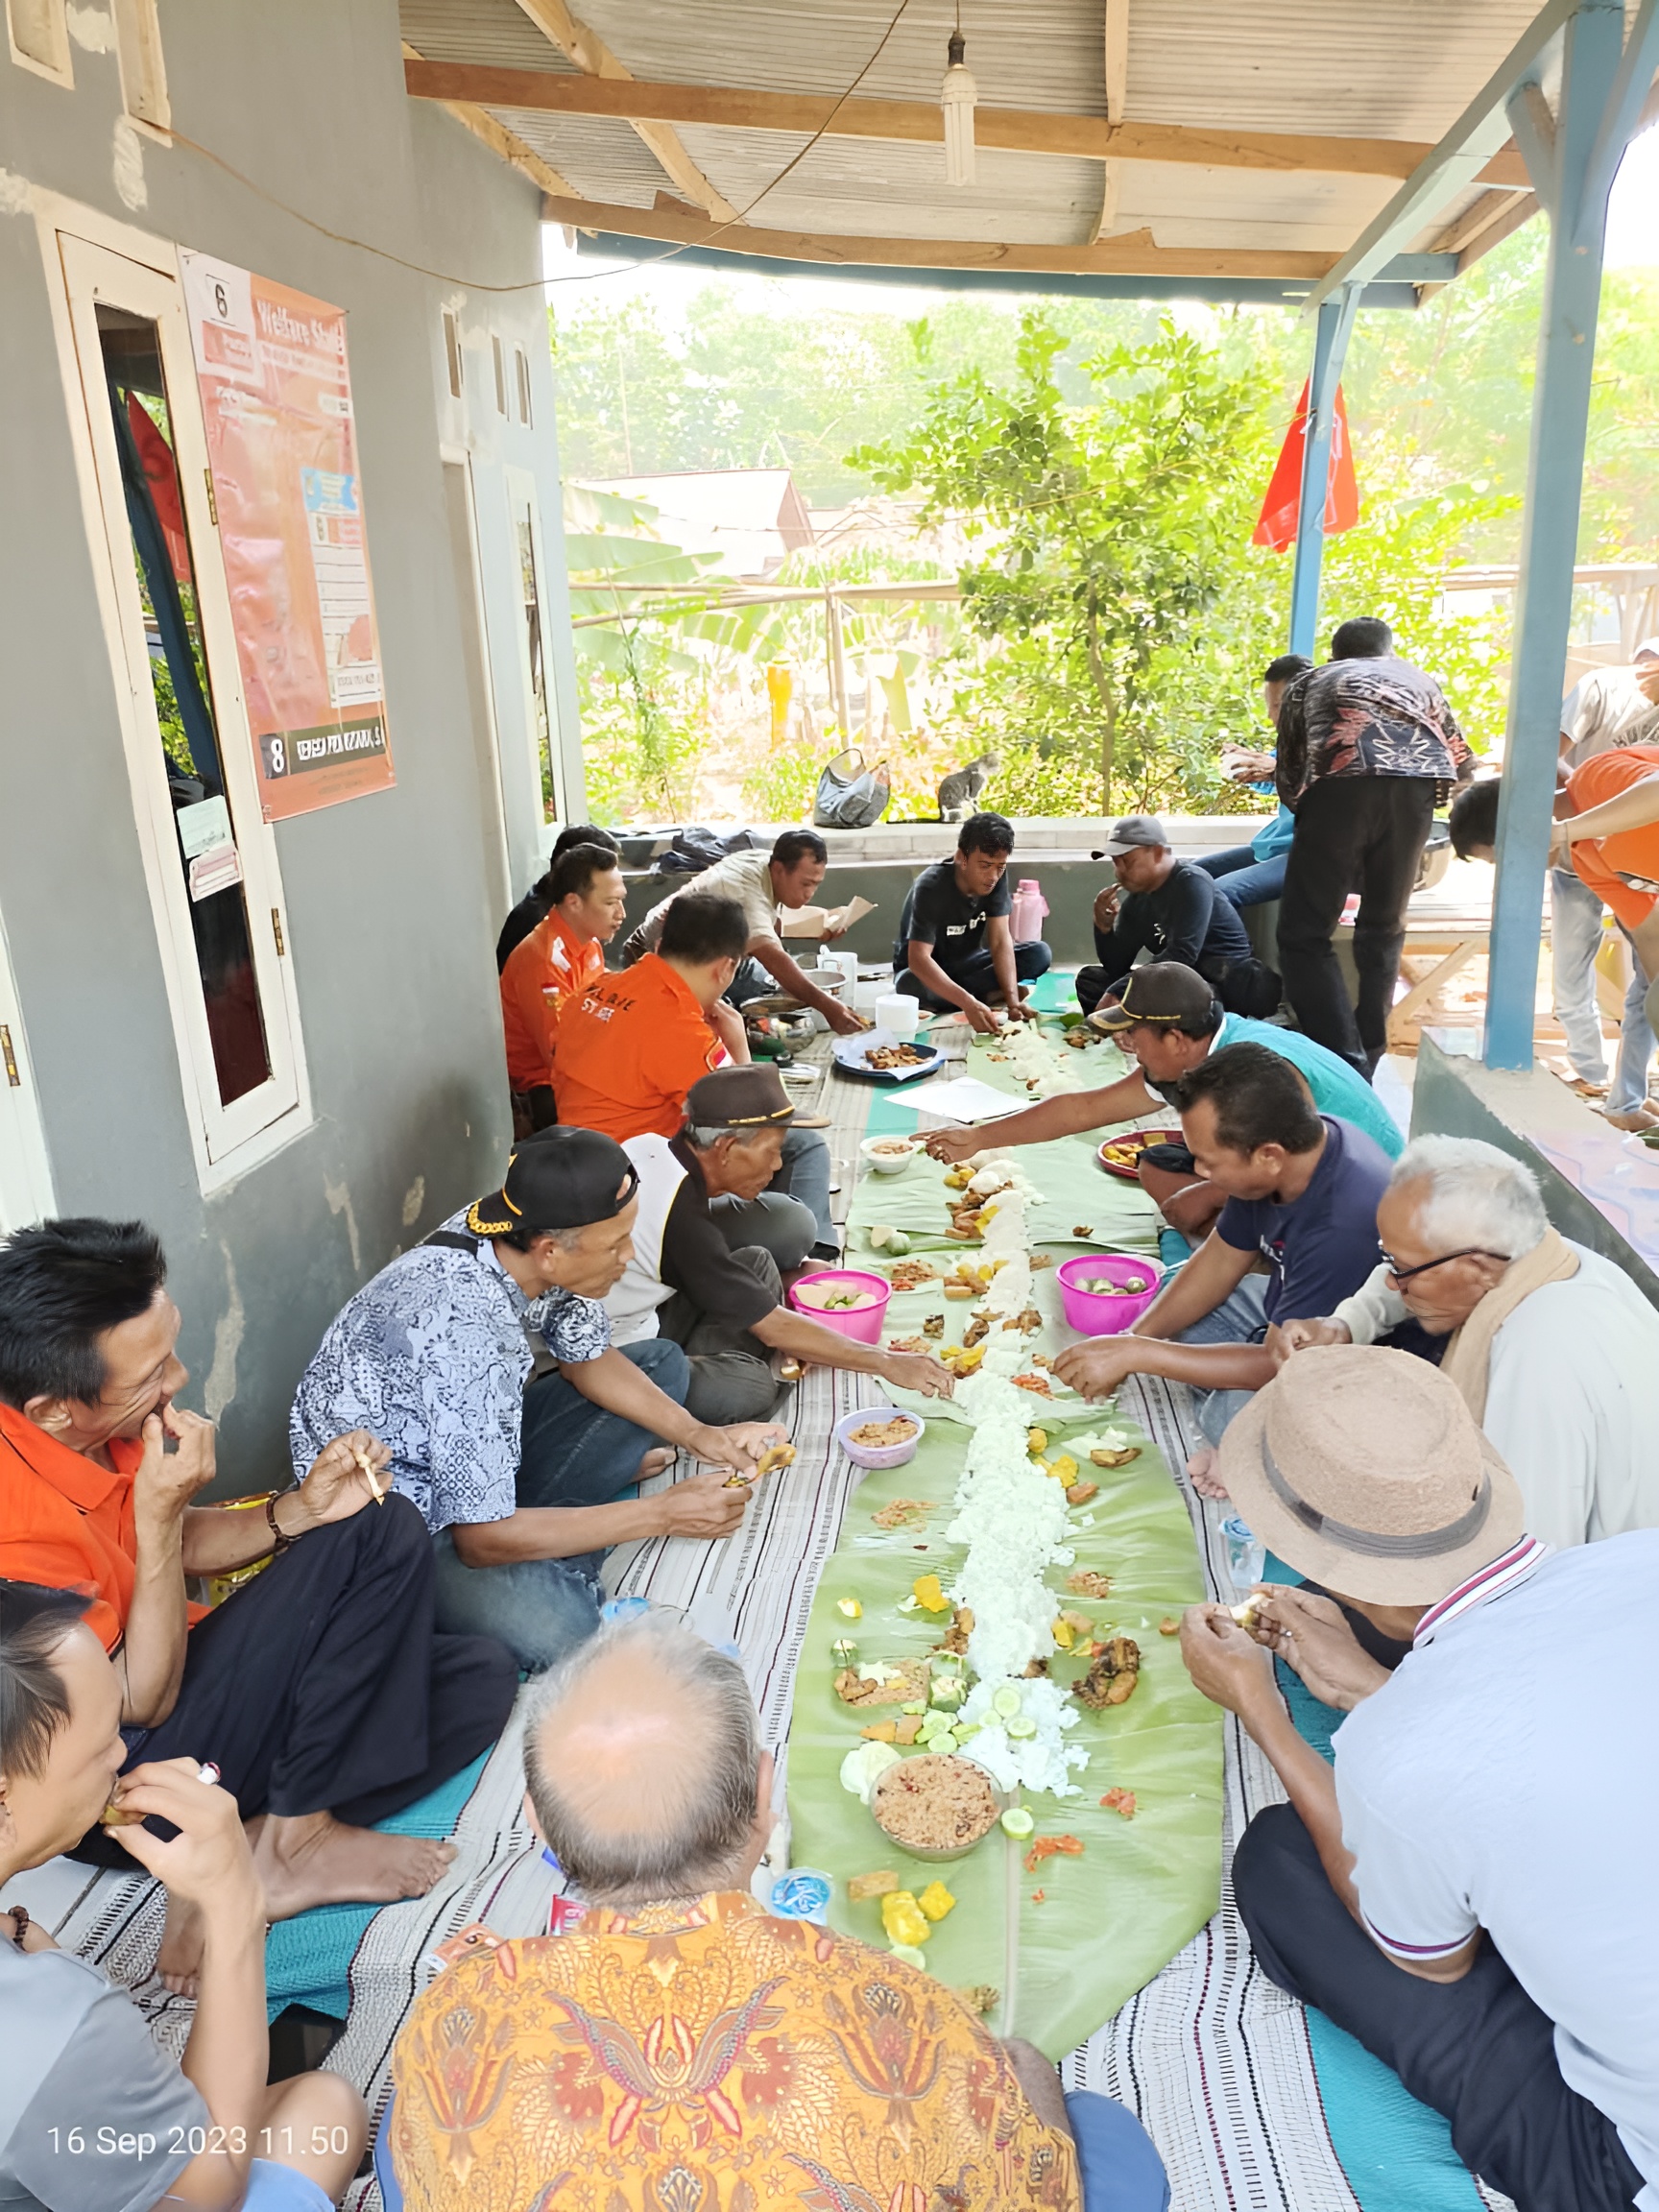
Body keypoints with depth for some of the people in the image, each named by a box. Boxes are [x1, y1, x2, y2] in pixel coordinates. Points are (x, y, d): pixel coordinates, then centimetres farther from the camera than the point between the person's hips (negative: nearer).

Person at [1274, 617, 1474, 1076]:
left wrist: (1312, 815, 48)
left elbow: (1289, 779, 29)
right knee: (1384, 930, 20)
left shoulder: (1310, 683, 31)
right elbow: (1463, 766, 37)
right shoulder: (1419, 679, 35)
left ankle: (1346, 1065, -8)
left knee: (1305, 935, 3)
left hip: (1341, 784, -2)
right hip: (1416, 787, 3)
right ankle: (1369, 1057, 24)